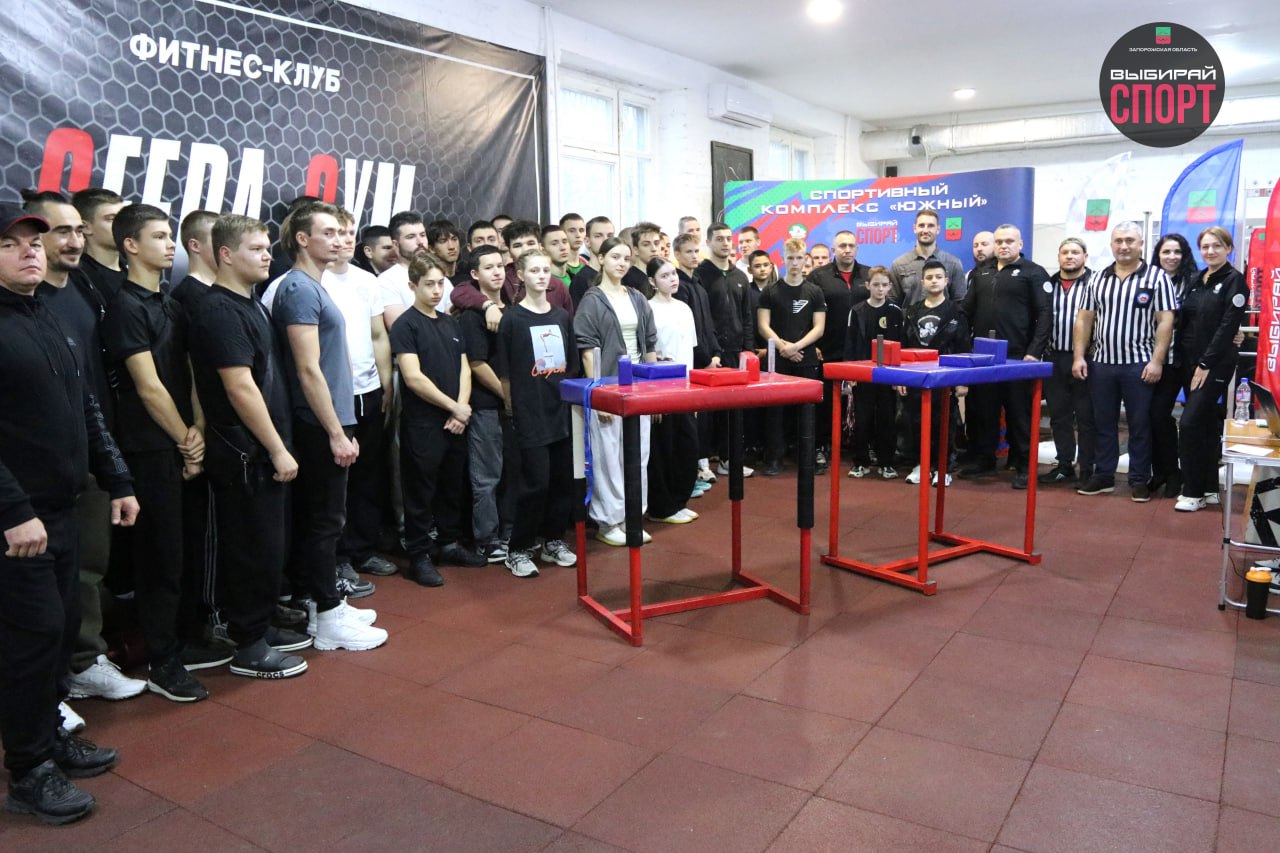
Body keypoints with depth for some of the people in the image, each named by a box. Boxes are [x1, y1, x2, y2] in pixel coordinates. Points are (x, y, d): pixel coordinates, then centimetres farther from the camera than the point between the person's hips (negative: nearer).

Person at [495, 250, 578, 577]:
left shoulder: (562, 316, 9)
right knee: (535, 483, -5)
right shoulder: (512, 318, -5)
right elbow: (504, 372, -4)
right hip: (530, 415, -5)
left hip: (563, 412, 5)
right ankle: (518, 550, 10)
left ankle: (553, 541, 25)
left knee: (564, 479, 9)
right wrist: (512, 410, -2)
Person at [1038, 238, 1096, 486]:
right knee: (1059, 415, 11)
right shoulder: (1049, 284, 10)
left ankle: (1088, 471, 9)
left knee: (1086, 417, 2)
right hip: (1055, 359, 5)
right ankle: (1064, 466, 21)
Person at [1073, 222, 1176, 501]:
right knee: (1103, 423, 10)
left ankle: (1139, 480, 13)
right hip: (1101, 363, 4)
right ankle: (1103, 476, 20)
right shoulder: (1097, 279, 9)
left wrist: (1157, 361, -13)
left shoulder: (1157, 277, -3)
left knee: (1140, 425, 4)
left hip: (1139, 364, -4)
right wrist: (1079, 356, 3)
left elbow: (1165, 321, -7)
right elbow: (1084, 319, 10)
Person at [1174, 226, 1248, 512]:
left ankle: (1193, 493, -6)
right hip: (1189, 362, 6)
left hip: (1215, 365, -6)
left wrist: (1206, 364, -16)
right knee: (1205, 426, 12)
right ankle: (1208, 485, 20)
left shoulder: (1234, 280, -7)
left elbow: (1228, 326, -13)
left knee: (1190, 424, -13)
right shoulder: (1196, 280, 12)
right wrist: (1182, 359, 6)